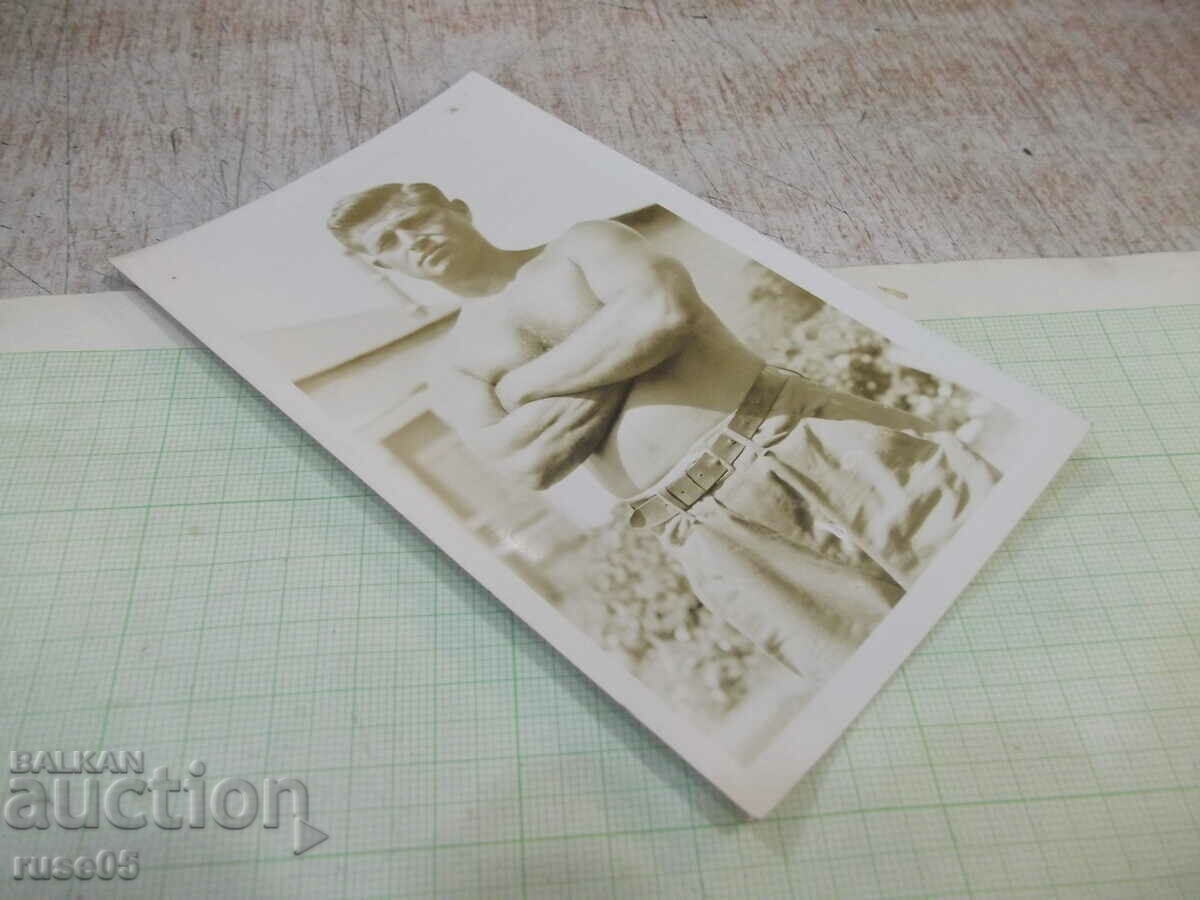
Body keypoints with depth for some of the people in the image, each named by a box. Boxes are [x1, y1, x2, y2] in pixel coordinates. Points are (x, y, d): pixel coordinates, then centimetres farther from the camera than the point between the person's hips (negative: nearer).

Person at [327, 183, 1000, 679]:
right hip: (718, 527, 0)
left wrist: (525, 382, -2)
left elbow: (666, 310, -9)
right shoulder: (455, 376, 14)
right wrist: (623, 349, -2)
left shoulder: (583, 243, 12)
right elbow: (531, 462, -5)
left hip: (804, 431, 1)